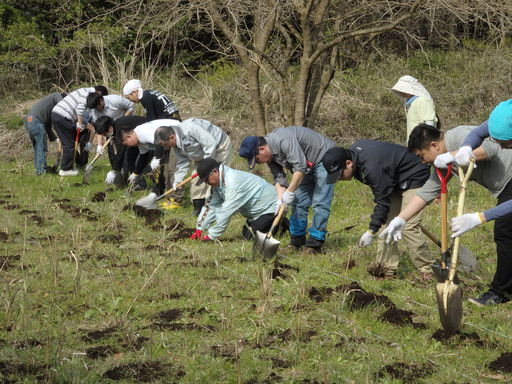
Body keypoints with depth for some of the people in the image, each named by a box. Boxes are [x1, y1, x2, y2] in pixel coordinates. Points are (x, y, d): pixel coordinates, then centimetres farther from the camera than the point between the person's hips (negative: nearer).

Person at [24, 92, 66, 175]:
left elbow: (48, 127, 29)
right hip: (35, 119, -9)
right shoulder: (58, 96, 12)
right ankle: (41, 169, -4)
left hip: (28, 121, 9)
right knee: (42, 147, -3)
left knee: (37, 148, 16)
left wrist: (55, 138, 20)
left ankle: (38, 169, 17)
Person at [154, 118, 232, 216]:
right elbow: (182, 162, 5)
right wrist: (177, 180, -5)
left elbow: (210, 143, -33)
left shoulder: (190, 129, -34)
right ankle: (198, 208, 11)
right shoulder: (176, 143, -3)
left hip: (220, 146, -9)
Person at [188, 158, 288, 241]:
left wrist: (211, 236, -30)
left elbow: (226, 212, -34)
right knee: (245, 234, 13)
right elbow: (212, 206, 2)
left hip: (271, 207, -10)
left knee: (250, 236, -18)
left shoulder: (233, 182, -33)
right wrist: (199, 229, -6)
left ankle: (280, 224, 1)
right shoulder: (218, 182, -1)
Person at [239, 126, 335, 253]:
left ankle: (315, 242, -12)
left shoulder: (284, 140, -33)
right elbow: (279, 177, -3)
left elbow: (300, 168, -36)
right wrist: (280, 199, -18)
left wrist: (289, 192, -30)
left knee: (320, 203, -13)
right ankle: (296, 240, 12)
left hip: (323, 158, -9)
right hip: (308, 166, 9)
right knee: (298, 201, 6)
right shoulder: (270, 154, -3)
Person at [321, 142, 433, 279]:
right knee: (386, 223, 3)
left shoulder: (372, 167, -37)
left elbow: (382, 201, -29)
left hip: (414, 179, -10)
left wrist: (371, 231, -26)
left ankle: (427, 271, -6)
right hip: (395, 181, 10)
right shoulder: (354, 150, -7)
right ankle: (387, 269, 5)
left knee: (409, 227, -17)